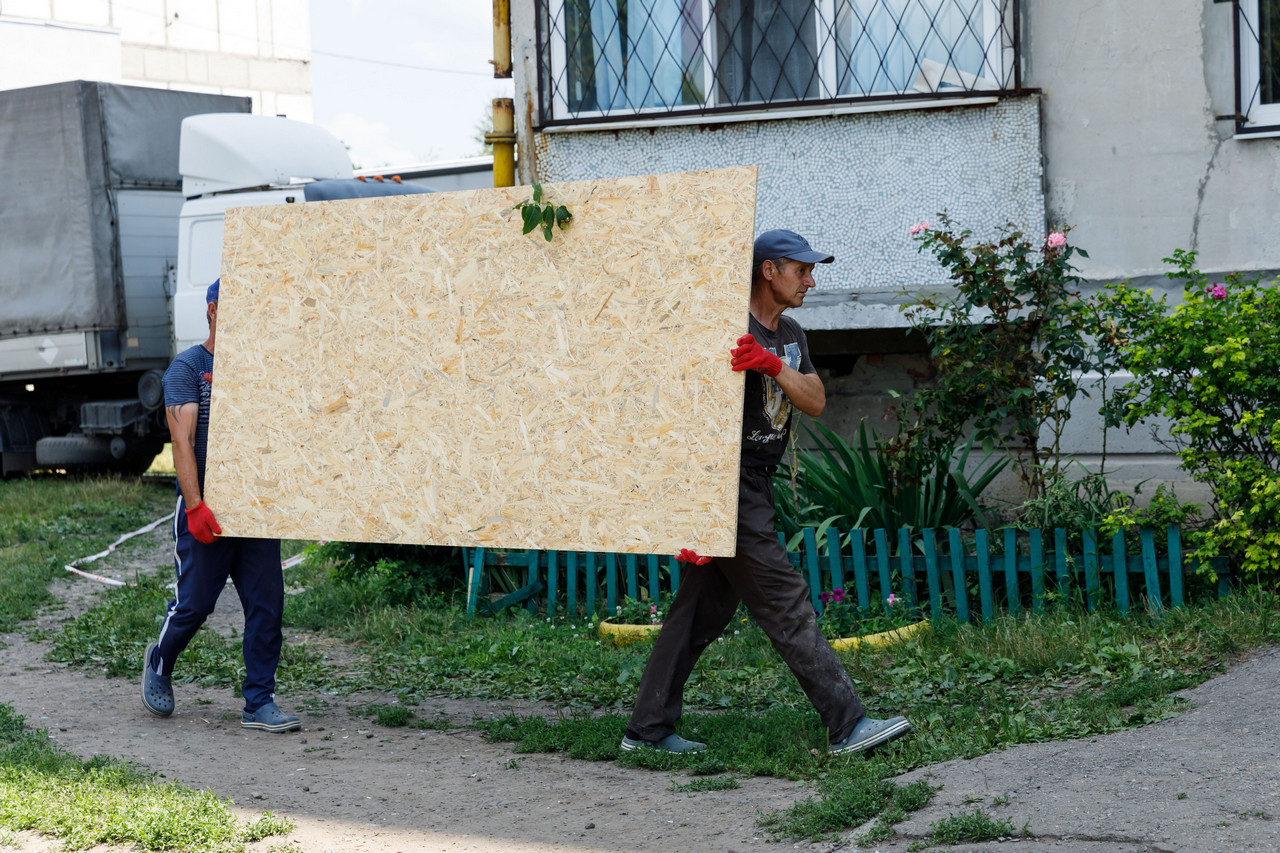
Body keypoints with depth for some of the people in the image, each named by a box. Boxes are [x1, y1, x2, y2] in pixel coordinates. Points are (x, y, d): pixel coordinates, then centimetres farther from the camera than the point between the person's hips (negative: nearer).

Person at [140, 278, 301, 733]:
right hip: (206, 512, -4)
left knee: (266, 606, -2)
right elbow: (182, 440, -11)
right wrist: (195, 506, -21)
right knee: (194, 604, 3)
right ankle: (159, 663, 32)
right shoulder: (188, 367, -2)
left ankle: (259, 704, 5)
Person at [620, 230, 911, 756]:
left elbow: (815, 403, 2)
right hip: (727, 489, -9)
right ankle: (847, 725, -4)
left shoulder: (789, 336, 15)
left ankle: (648, 729, 17)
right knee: (786, 606, -7)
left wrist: (774, 366, -18)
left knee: (703, 611, 11)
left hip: (755, 488, 9)